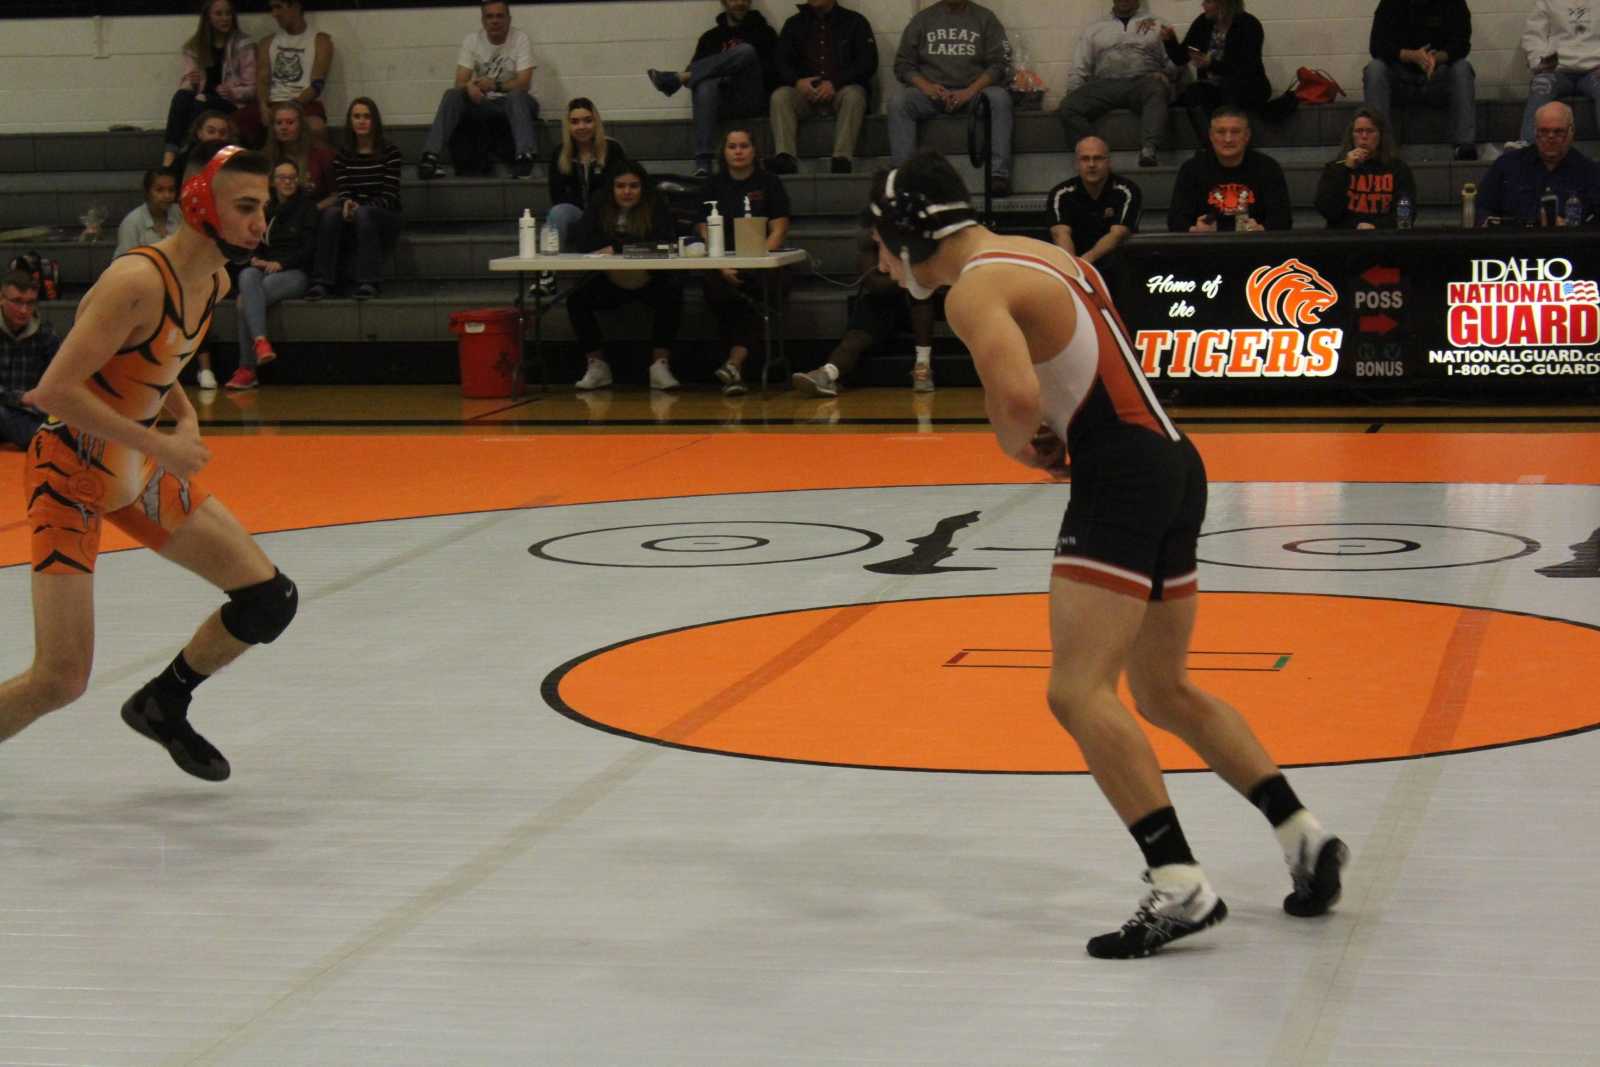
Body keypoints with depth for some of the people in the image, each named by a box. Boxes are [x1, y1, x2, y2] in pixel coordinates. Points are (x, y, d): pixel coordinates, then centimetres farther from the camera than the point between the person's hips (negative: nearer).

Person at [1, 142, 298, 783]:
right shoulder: (138, 281, -27)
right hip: (72, 472, -8)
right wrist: (160, 445, -26)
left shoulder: (215, 283, 1)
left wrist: (186, 417, 0)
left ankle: (162, 706, 29)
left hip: (139, 469, 8)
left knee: (269, 602, 8)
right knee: (61, 681, -14)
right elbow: (53, 392, -30)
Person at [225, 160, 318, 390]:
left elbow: (310, 249, -3)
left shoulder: (307, 207, 5)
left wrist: (281, 264, -14)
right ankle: (260, 341, -52)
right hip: (264, 270, 4)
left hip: (296, 274, -4)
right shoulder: (264, 209, 21)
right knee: (247, 276, -36)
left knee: (247, 301, -33)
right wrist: (255, 259, -4)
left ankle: (247, 369, -36)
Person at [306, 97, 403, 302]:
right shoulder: (342, 155, 12)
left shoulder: (390, 153, 2)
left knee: (363, 214, -37)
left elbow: (390, 195, -6)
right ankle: (321, 282, -37)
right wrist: (346, 203, -24)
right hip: (354, 219, 2)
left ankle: (368, 282, -39)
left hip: (385, 218, -2)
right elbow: (341, 190, 2)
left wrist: (361, 208, -23)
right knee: (331, 213, -31)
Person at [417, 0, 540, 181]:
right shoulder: (471, 40, 0)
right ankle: (430, 156, -36)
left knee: (516, 95, -37)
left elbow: (523, 84, -18)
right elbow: (460, 82, -9)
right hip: (483, 104, 3)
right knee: (452, 95, -24)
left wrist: (495, 85, -36)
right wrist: (470, 86, -34)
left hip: (516, 103, -3)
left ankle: (524, 157, -54)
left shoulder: (520, 39, -9)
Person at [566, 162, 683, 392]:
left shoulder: (657, 206, -4)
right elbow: (584, 243, -12)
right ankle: (597, 366, -11)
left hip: (650, 280, -2)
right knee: (576, 300, -22)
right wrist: (634, 244, -18)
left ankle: (660, 365, -28)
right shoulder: (599, 206, 1)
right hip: (612, 281, 2)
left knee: (672, 294, -32)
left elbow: (661, 243, -17)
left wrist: (617, 247, -19)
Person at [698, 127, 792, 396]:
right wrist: (723, 266, -14)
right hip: (723, 263, 1)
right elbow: (706, 232, 4)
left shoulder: (770, 183, 9)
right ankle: (736, 372, -25)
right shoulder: (714, 187, 12)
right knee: (718, 293, -33)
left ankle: (734, 363, -41)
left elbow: (779, 230, 1)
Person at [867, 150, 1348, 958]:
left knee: (1077, 693, -13)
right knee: (1164, 693, 20)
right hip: (1173, 464, 10)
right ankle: (1305, 838, 21)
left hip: (1124, 480, -10)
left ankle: (1180, 886, -18)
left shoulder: (974, 290, -12)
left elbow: (1017, 393, -29)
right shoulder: (1035, 255, 18)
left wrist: (1017, 443, -8)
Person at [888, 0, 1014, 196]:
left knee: (999, 97, -32)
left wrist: (970, 91, -16)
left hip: (973, 91, -1)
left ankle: (999, 174, -37)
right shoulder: (922, 19, 13)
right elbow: (903, 64, 9)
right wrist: (926, 87, -12)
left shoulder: (985, 18, 9)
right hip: (931, 91, 1)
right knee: (898, 101, -28)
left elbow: (999, 64, 1)